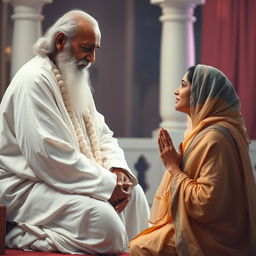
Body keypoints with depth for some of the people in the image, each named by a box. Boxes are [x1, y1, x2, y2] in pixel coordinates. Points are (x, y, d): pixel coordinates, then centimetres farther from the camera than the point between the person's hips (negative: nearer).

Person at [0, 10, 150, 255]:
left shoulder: (76, 80, 14)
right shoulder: (34, 80, -18)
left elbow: (101, 133, 16)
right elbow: (51, 156, -26)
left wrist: (117, 169, -6)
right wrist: (107, 184, -21)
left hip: (70, 176, 10)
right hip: (26, 186, -10)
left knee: (132, 191, 2)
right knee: (102, 218, -26)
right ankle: (27, 235, -12)